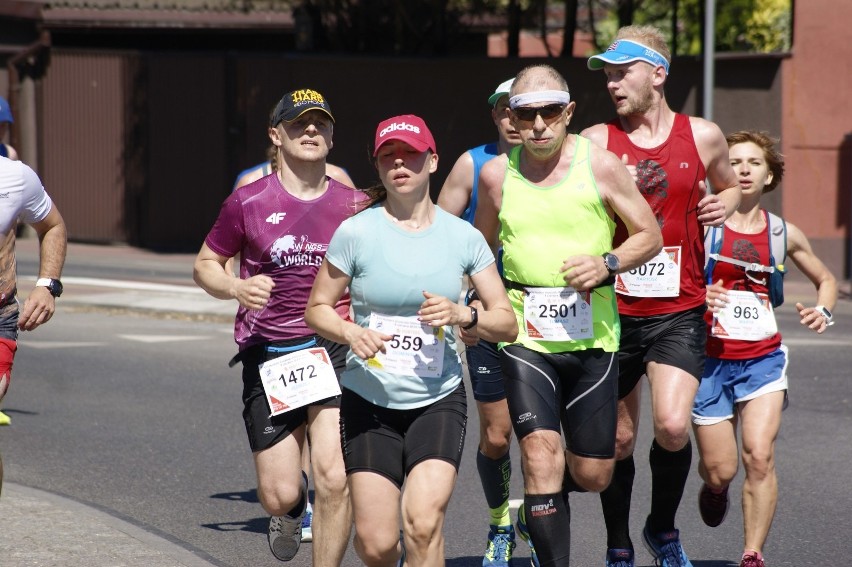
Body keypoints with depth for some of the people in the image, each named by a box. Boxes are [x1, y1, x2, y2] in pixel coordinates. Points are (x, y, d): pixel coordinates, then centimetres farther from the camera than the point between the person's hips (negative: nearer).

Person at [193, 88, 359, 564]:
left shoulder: (355, 205, 5)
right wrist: (236, 287, -12)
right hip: (269, 353, 0)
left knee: (334, 478, -19)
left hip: (336, 349, 0)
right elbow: (206, 265, 10)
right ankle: (294, 507, 39)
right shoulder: (248, 203, 0)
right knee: (279, 497, 0)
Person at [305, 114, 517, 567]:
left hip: (439, 399, 0)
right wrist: (351, 333, -17)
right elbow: (317, 308, 4)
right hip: (368, 399, 0)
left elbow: (507, 323, 3)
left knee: (423, 523, -21)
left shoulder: (463, 237, 0)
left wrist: (463, 316, -17)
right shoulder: (356, 233, -5)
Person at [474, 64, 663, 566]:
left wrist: (608, 263, -14)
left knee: (593, 475, 6)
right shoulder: (496, 174, 3)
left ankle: (540, 504, 40)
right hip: (525, 338, 0)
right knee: (541, 457, -17)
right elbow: (482, 247, 20)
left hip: (593, 335, 0)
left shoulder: (602, 166, -3)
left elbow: (651, 236, 3)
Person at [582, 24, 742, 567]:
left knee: (673, 426, -19)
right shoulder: (596, 142, 0)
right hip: (615, 312, 1)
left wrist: (724, 204, 1)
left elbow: (729, 186, 22)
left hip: (679, 312, -1)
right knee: (618, 440, 8)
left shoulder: (703, 136, 4)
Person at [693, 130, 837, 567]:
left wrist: (823, 311, 0)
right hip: (711, 359, -1)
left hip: (764, 358, 1)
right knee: (721, 471, 4)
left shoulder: (783, 233, 6)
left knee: (759, 457, -17)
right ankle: (713, 487, 42)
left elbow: (826, 279, 21)